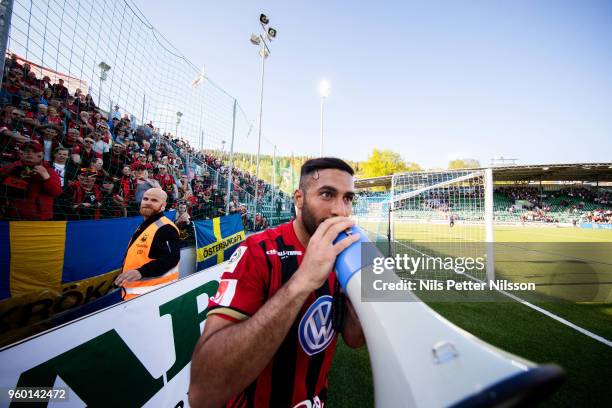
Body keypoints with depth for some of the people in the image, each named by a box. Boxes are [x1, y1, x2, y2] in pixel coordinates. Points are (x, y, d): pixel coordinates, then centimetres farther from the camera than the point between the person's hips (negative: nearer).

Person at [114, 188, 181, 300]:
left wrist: (141, 272, -36)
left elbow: (170, 258, -28)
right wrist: (123, 278, 26)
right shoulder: (143, 226, 15)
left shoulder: (166, 228, -19)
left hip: (151, 293, -10)